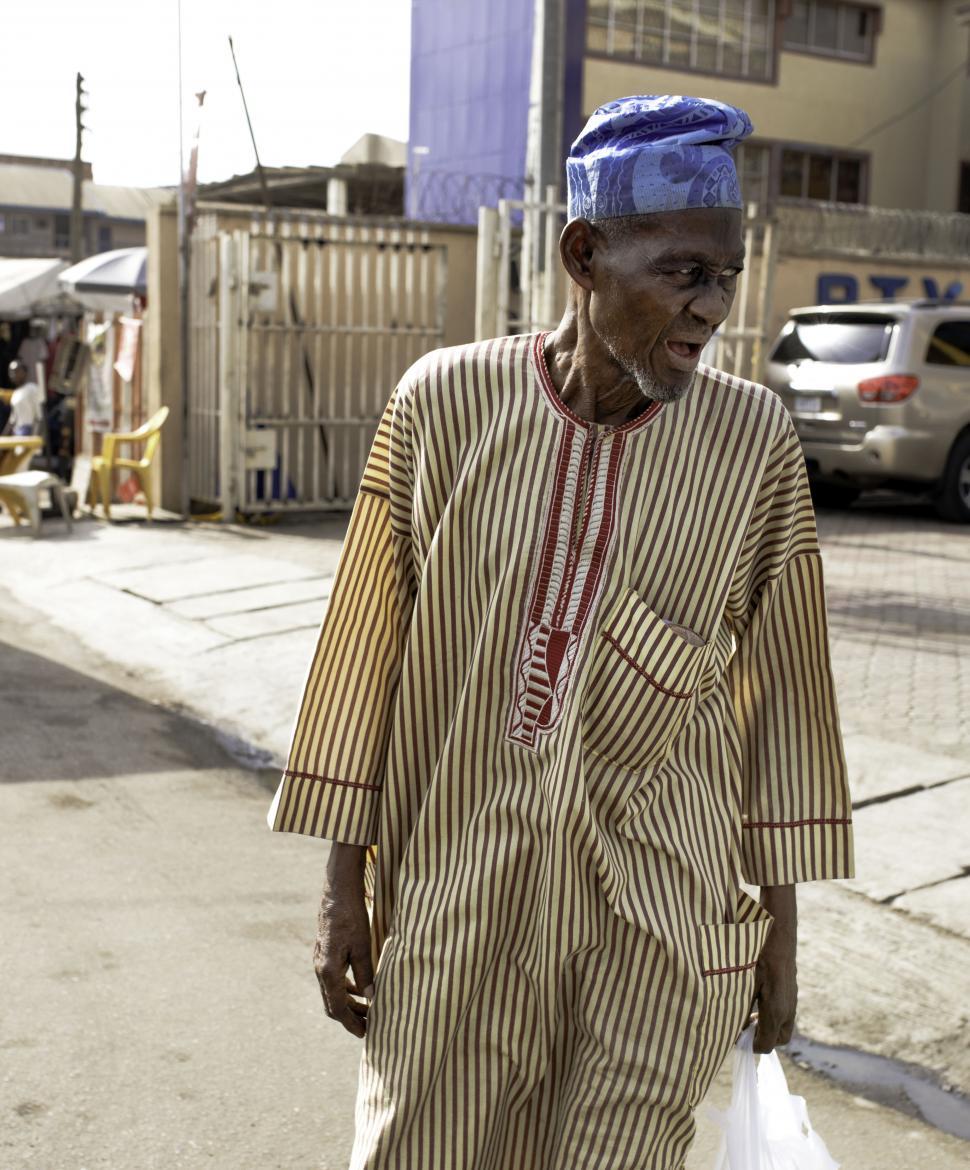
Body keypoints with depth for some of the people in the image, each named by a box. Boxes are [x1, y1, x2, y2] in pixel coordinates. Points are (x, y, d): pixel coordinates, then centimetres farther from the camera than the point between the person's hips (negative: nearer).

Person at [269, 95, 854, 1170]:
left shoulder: (752, 436, -6)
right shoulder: (447, 401, -7)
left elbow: (780, 684, 1)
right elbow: (367, 648, -1)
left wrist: (780, 924, 5)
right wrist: (343, 889, 1)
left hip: (659, 918, 0)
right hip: (457, 901, 0)